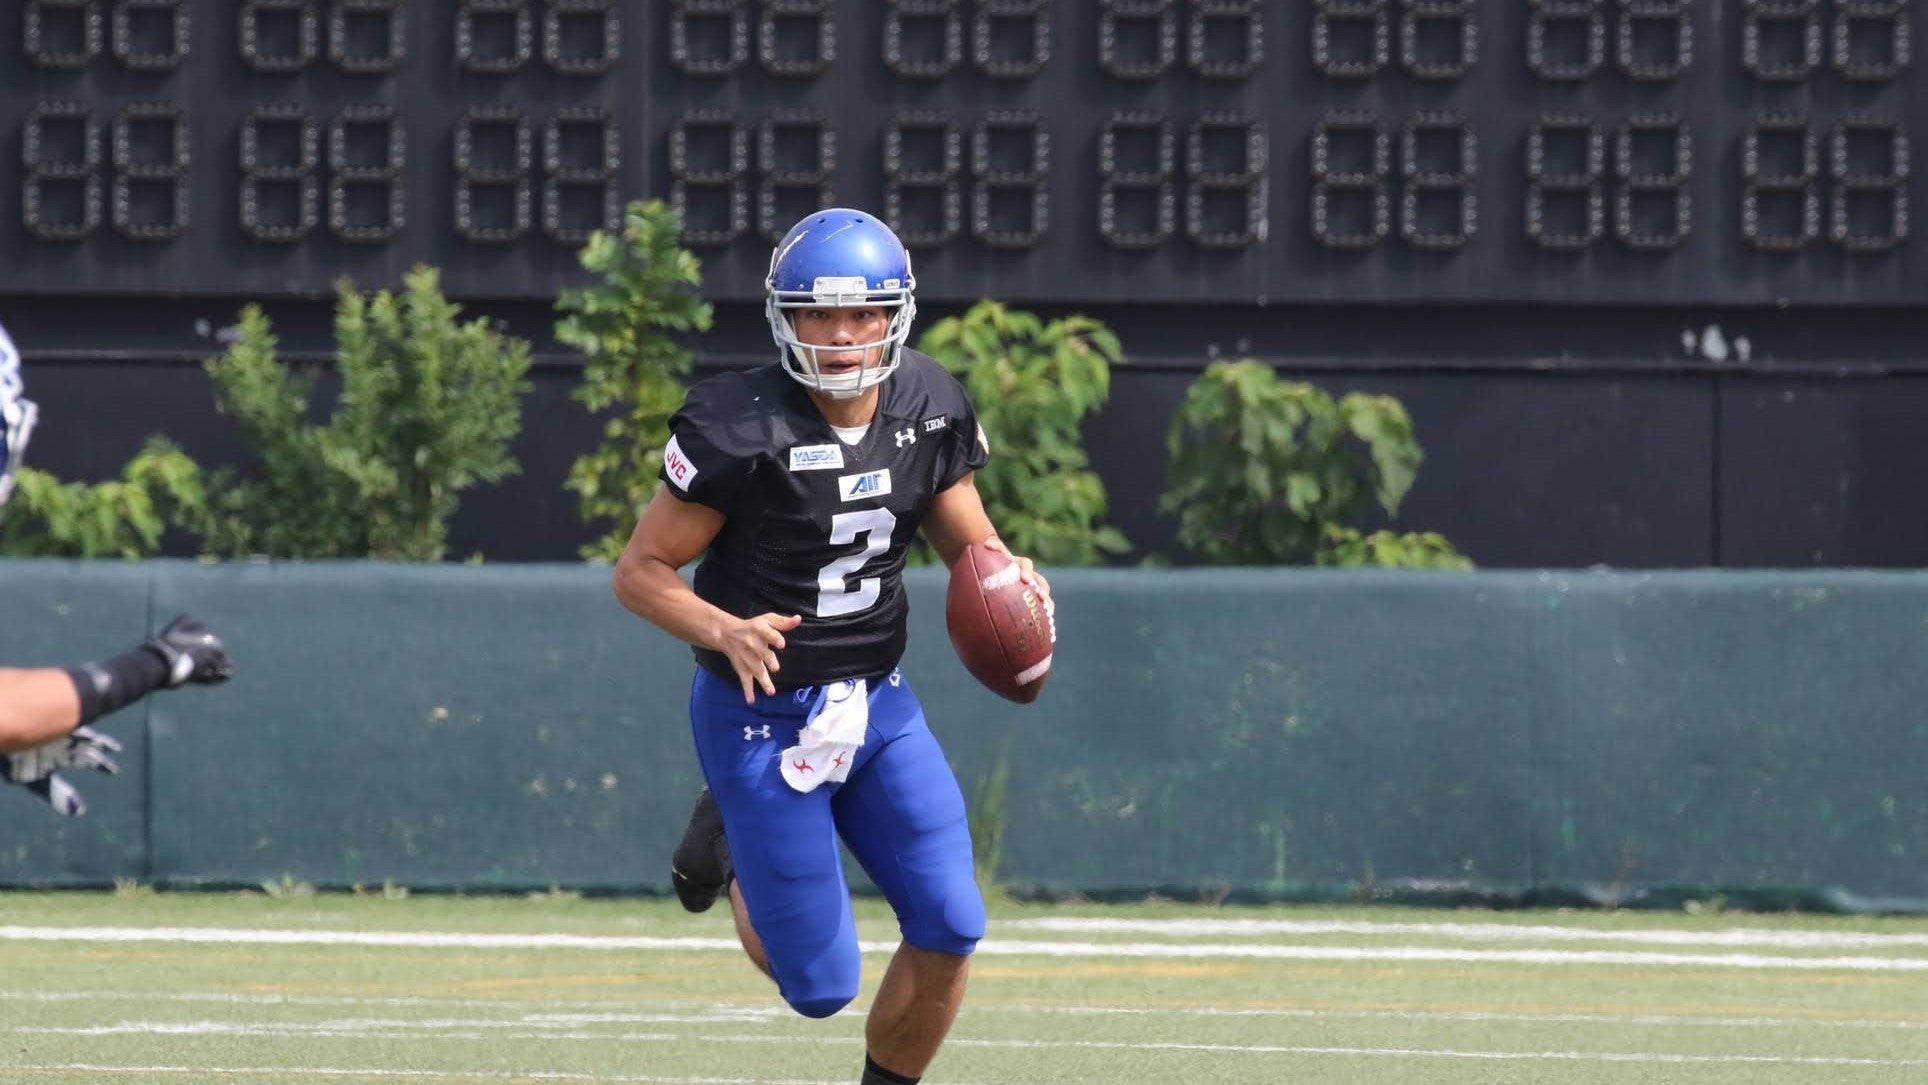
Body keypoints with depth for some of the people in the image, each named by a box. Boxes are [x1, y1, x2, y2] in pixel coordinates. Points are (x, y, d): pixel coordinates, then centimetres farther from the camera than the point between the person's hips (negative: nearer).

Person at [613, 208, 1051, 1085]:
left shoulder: (930, 409, -4)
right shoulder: (740, 429, -21)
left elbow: (970, 543, 9)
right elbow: (640, 571, -14)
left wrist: (1012, 579, -15)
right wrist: (725, 631, -33)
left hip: (877, 705, 5)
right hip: (763, 713, -5)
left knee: (948, 931, -7)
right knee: (822, 984, -2)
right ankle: (729, 839, 27)